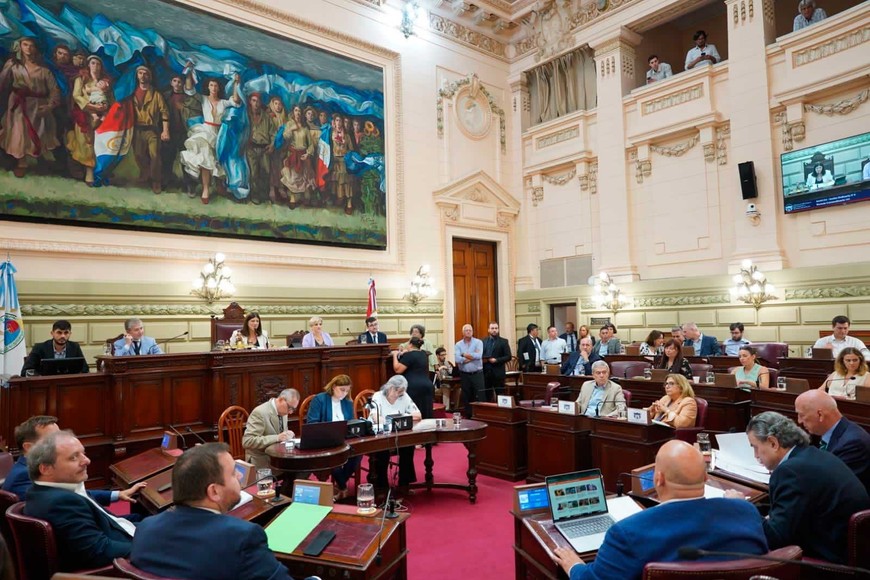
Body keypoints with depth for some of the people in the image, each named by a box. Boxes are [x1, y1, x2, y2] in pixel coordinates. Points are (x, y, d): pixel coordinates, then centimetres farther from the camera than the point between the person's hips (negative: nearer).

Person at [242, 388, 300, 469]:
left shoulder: (283, 411, 5)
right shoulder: (260, 412, -19)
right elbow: (247, 441, -25)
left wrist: (287, 435, -5)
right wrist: (277, 438, -29)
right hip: (261, 460, -7)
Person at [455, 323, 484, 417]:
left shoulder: (478, 342, 0)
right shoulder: (458, 345, 3)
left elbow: (479, 356, -17)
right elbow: (457, 359, -12)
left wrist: (464, 354, -8)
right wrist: (472, 356, -12)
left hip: (477, 374, -2)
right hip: (464, 375, 2)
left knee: (480, 397, -3)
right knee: (466, 398, 9)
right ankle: (468, 416, 19)